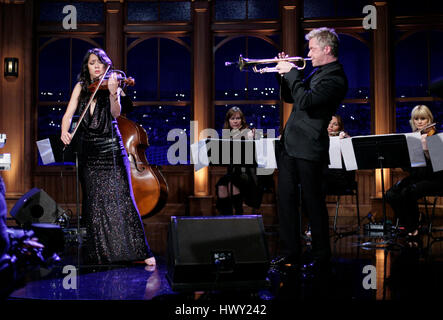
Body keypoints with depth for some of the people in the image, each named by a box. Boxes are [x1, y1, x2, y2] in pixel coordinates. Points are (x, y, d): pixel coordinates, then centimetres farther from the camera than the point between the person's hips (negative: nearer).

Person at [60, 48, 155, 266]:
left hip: (111, 151, -3)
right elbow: (69, 114, 0)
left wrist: (113, 94, -36)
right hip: (89, 154, 3)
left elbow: (116, 113, -17)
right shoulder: (81, 87, 9)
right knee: (94, 205, 6)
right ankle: (99, 254, 16)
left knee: (122, 201, -8)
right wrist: (64, 131, -21)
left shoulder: (111, 85, 0)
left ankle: (142, 252, -5)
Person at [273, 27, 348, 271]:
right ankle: (290, 252, 21)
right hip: (289, 145, 9)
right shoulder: (317, 72, 16)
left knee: (312, 202, 0)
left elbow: (305, 101, -26)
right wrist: (285, 74, 8)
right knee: (286, 199, 11)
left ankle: (321, 255, 14)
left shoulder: (335, 78, -14)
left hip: (308, 149, -9)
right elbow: (290, 98, 23)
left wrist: (293, 74, -15)